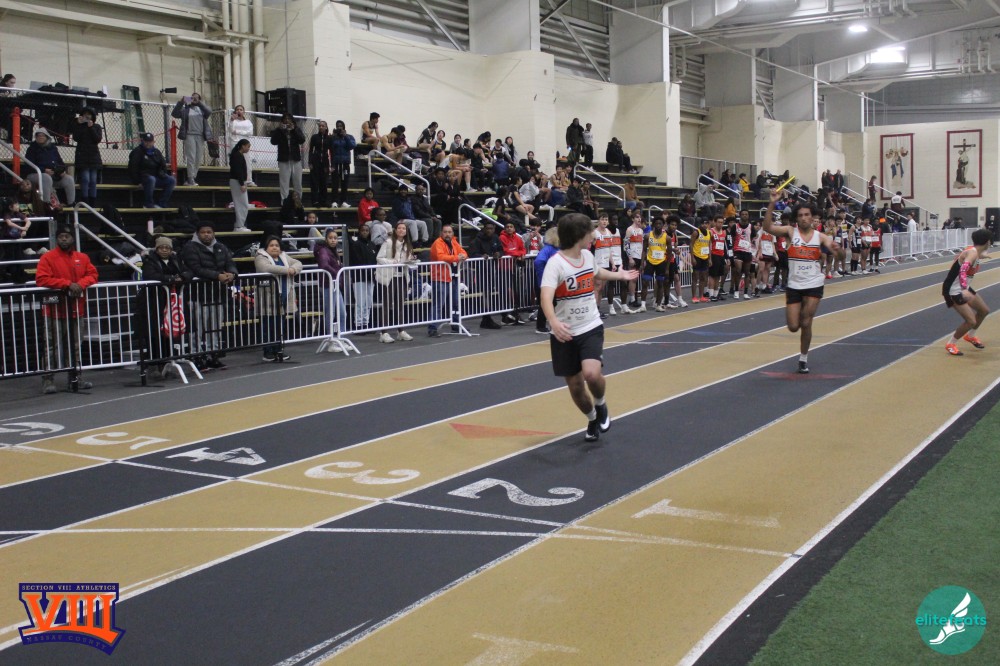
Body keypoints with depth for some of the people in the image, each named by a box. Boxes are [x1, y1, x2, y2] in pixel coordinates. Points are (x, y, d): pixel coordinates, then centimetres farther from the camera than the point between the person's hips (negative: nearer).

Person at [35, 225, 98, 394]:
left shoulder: (82, 258, 11)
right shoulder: (48, 258, -3)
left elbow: (92, 274, 10)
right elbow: (41, 279, -13)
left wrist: (81, 284, -12)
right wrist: (68, 284, -19)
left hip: (76, 309, 5)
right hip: (55, 309, -5)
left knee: (74, 346, 12)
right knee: (53, 346, -5)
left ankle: (74, 378, 20)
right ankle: (48, 379, -1)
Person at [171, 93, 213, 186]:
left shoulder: (202, 109, 14)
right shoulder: (185, 109, 9)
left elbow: (209, 112, -7)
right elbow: (174, 113, -1)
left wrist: (199, 103, -15)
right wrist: (180, 103, -12)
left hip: (200, 136, 3)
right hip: (189, 135, -3)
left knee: (198, 159, 4)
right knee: (191, 157, -9)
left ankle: (193, 178, 12)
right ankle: (191, 179, -9)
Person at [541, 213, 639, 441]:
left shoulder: (587, 256, 3)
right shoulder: (556, 263, -19)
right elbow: (546, 298, -34)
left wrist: (619, 275, 42)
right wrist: (554, 322, -52)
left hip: (591, 328, 3)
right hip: (565, 334, -3)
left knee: (591, 373, -22)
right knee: (575, 385, 5)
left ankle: (601, 405, 10)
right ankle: (593, 419, 35)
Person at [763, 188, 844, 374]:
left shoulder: (820, 236, -1)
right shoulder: (791, 232, -2)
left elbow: (841, 254, -8)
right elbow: (768, 228, -17)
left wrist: (837, 248, -32)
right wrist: (772, 204, -26)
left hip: (814, 285, -1)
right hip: (794, 285, 1)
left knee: (806, 324, -5)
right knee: (793, 327, 0)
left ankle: (803, 359, 13)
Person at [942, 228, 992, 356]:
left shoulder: (973, 251, 3)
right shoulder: (972, 253, -25)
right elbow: (963, 270, -42)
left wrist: (981, 256, 49)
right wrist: (964, 289, -56)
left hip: (963, 288, 10)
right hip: (953, 291, -10)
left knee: (984, 310, 20)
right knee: (971, 321, -15)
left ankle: (970, 336, 42)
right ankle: (951, 344, 5)